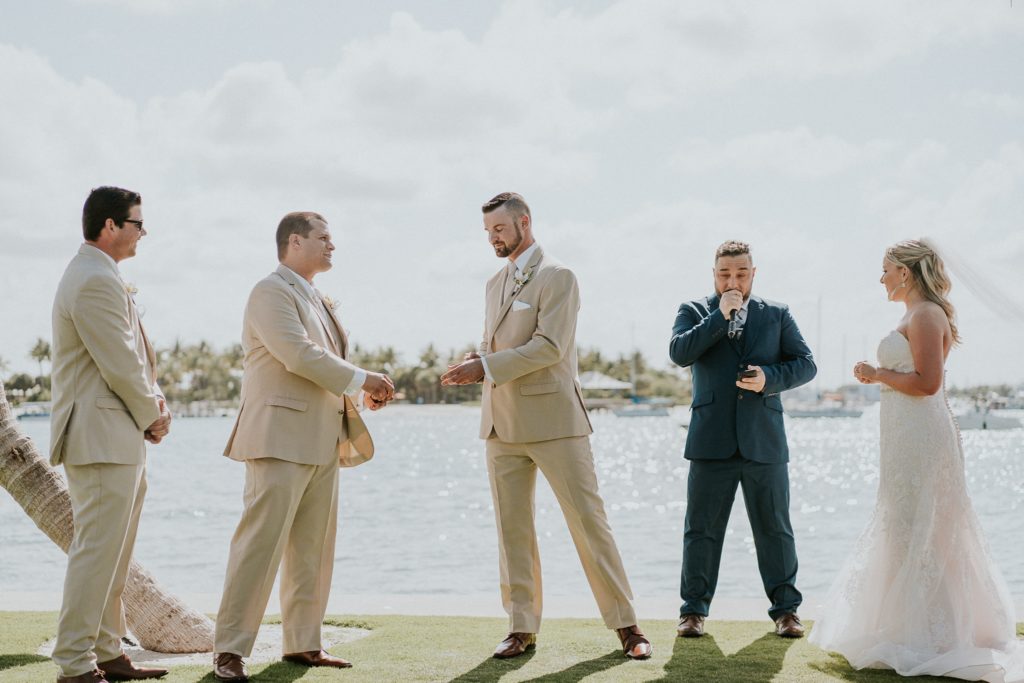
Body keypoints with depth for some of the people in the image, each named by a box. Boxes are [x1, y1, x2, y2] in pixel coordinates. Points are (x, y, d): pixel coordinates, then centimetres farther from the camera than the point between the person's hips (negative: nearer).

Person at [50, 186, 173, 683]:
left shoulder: (96, 276, 18)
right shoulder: (96, 281, -17)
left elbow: (134, 355, 19)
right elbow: (119, 366, -19)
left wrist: (154, 401, 4)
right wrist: (152, 416, -5)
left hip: (117, 440, 11)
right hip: (103, 437, -11)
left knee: (113, 552, 15)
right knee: (96, 550, -8)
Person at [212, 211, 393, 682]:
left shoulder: (317, 300, 22)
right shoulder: (271, 292, -7)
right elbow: (298, 355, -18)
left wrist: (365, 393, 7)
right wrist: (361, 380, -12)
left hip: (323, 442, 9)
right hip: (281, 436, -9)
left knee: (314, 547, 9)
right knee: (261, 541, -10)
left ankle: (303, 643, 16)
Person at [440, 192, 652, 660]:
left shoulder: (558, 278, -6)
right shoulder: (495, 283, 18)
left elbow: (550, 346, -16)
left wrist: (486, 368, -18)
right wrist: (475, 364, 0)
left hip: (553, 419, -7)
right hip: (503, 424, 7)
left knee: (589, 520, -3)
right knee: (513, 529, 6)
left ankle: (625, 625, 3)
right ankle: (522, 629, 13)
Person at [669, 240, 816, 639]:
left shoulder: (777, 315, 11)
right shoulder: (693, 312, 8)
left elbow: (805, 364, 6)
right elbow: (678, 353, -10)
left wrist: (770, 378, -12)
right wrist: (720, 317, -13)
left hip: (764, 442, 1)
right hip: (711, 442, -1)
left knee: (774, 528, 6)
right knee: (701, 529, 3)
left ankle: (785, 609, 14)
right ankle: (694, 609, 10)